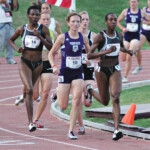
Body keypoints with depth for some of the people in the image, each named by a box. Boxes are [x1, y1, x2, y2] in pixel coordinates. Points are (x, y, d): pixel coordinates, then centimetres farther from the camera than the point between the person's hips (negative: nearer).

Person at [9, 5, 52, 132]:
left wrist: (39, 37, -19)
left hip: (38, 64, 2)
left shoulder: (43, 29, -2)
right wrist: (17, 48, -2)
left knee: (30, 89, 17)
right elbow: (11, 40, 18)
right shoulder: (22, 29, 0)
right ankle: (30, 122, -22)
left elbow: (50, 47, -8)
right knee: (29, 89, -18)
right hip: (25, 63, -2)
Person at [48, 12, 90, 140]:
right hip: (65, 73, -2)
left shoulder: (83, 38, 1)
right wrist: (54, 66, -14)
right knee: (63, 107, 0)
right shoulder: (63, 37, -7)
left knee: (77, 100, -18)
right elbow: (51, 53, 2)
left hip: (78, 73, 2)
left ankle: (71, 131, -9)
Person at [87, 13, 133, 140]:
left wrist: (127, 51, 3)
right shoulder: (100, 37, -13)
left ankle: (116, 130, -23)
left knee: (116, 98, -18)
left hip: (115, 70, 2)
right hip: (102, 70, -2)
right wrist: (106, 52, -30)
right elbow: (89, 55, -19)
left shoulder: (120, 36, 2)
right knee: (105, 102, 10)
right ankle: (90, 90, 45)